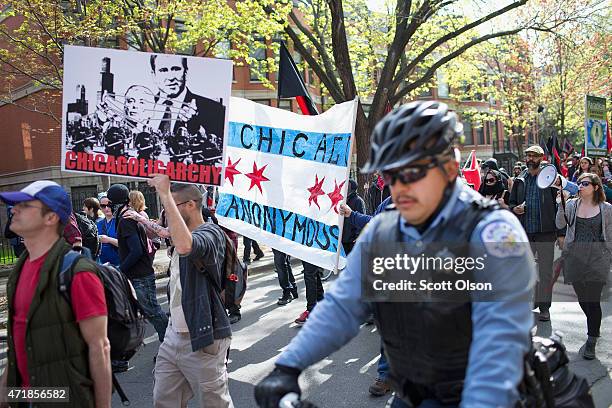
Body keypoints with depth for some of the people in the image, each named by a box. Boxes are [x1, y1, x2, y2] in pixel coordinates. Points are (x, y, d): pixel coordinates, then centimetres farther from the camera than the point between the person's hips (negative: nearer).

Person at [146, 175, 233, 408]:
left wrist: (165, 195, -34)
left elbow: (185, 246, -38)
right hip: (174, 336, 8)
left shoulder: (211, 233, -17)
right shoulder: (181, 236, 11)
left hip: (203, 340, -8)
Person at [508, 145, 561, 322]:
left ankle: (544, 306, 11)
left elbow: (558, 205, -6)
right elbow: (511, 202, 15)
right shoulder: (519, 181, 11)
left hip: (546, 232, -4)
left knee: (545, 270, 3)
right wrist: (514, 208, -6)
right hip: (524, 232, 4)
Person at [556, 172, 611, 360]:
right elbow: (560, 225, -7)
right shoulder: (571, 204, 5)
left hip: (597, 260, -3)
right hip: (575, 258, 3)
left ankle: (591, 341, 7)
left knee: (593, 301, -5)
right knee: (582, 298, 12)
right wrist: (561, 205, -18)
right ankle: (594, 329, 36)